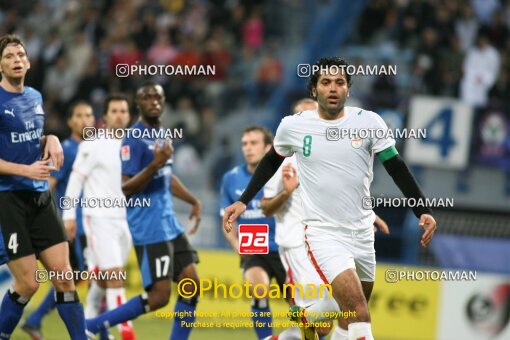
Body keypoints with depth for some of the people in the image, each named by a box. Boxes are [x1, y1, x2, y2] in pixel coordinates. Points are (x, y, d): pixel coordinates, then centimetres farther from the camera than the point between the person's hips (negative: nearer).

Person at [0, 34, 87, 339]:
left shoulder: (35, 97, 12)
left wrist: (51, 140, 5)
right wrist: (26, 170, -21)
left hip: (40, 197, 6)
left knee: (63, 276, 0)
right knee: (28, 283, -7)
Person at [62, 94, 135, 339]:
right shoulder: (93, 145, -5)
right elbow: (75, 179, -4)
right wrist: (69, 215, -8)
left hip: (124, 218, 6)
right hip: (99, 218, -6)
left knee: (104, 279, 10)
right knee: (114, 274, -14)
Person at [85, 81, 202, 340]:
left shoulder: (161, 135, 14)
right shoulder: (134, 140, -14)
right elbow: (125, 188, -20)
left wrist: (194, 201, 24)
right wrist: (154, 165, -31)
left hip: (170, 225, 9)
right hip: (149, 230, -9)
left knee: (192, 284, 3)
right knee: (158, 297, -11)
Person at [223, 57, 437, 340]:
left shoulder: (369, 122, -4)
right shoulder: (293, 126, -3)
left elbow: (397, 168, 0)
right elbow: (271, 162, 15)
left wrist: (422, 211, -8)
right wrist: (243, 201, 10)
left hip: (362, 232, 4)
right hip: (323, 233, -4)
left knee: (353, 307, 19)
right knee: (359, 315, -21)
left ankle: (304, 315, 49)